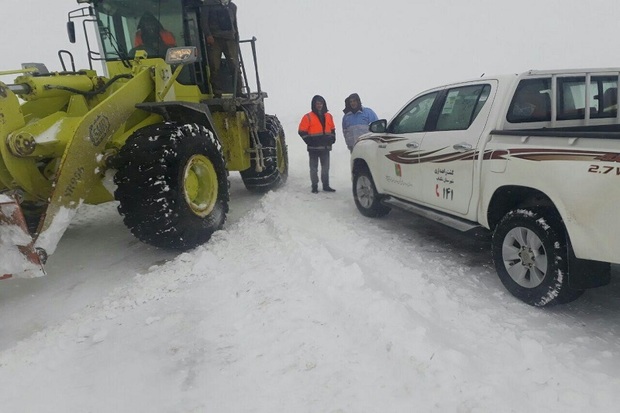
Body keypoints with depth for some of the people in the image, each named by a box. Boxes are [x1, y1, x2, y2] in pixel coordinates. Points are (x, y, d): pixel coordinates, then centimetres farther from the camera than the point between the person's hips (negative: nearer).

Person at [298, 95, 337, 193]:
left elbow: (332, 129, 22)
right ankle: (314, 186, 7)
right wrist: (309, 141, -11)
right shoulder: (308, 117, -3)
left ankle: (326, 186, 18)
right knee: (314, 168, 2)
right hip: (313, 148, -4)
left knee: (326, 167, 9)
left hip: (325, 147, 4)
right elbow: (302, 131, -5)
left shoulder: (328, 116, 12)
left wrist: (332, 139, 7)